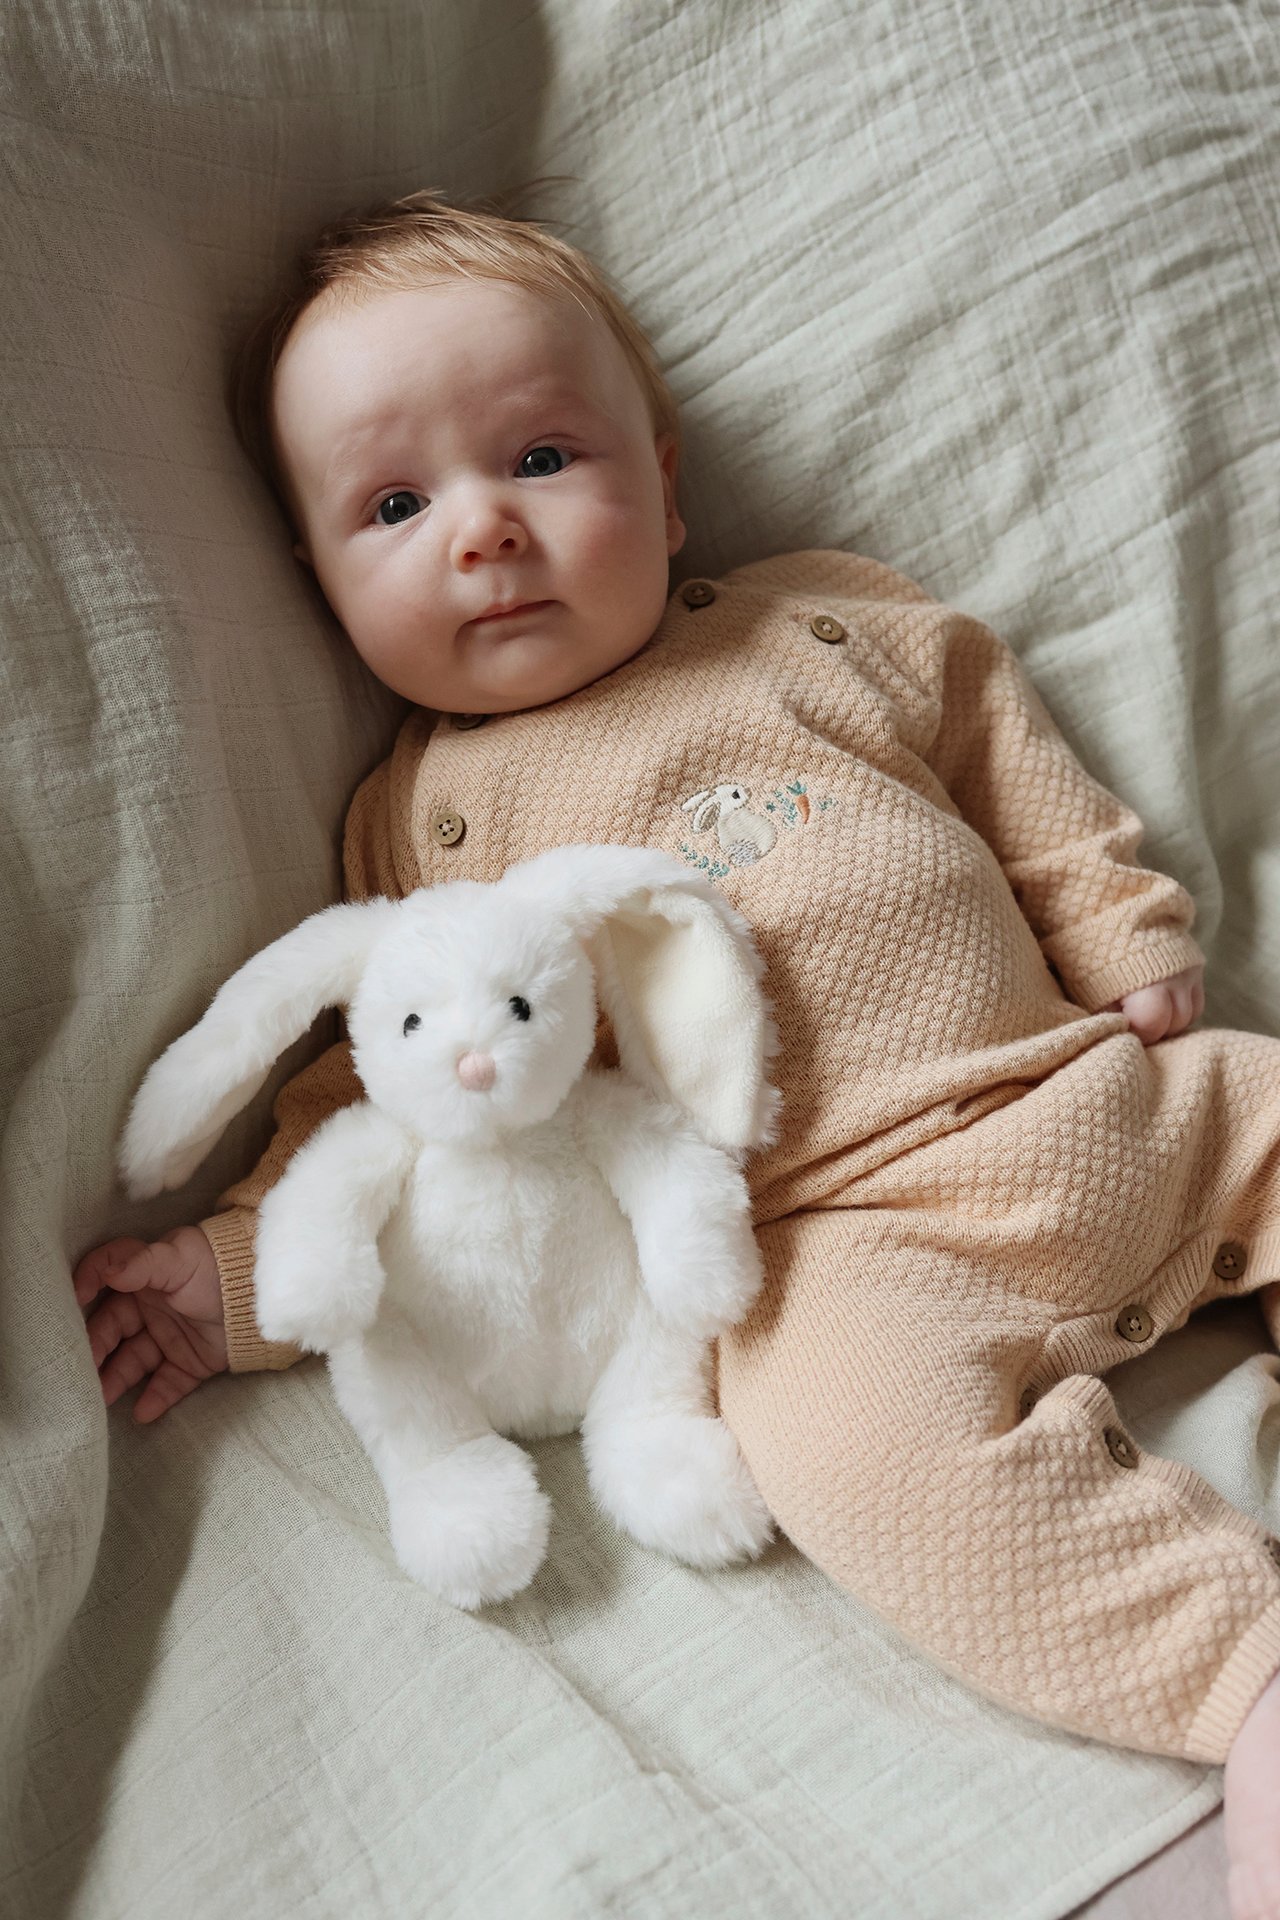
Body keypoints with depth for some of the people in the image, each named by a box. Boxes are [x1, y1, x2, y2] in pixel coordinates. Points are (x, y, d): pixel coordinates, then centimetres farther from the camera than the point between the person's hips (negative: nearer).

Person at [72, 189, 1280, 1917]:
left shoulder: (830, 626, 11)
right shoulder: (427, 814, 6)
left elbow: (1038, 799, 19)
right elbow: (396, 1097, 7)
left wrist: (1136, 953, 9)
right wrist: (238, 1272, -1)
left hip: (1111, 1108, 5)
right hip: (858, 1237, -4)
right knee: (848, 1416, -31)